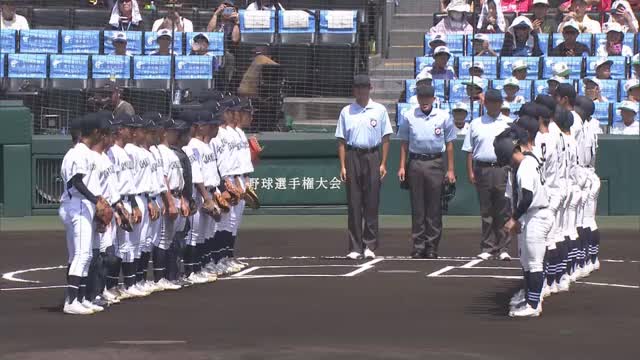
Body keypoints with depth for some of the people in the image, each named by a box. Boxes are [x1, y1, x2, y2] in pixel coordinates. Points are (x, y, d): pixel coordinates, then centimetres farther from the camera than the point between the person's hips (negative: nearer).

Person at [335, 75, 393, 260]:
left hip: (373, 156, -1)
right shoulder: (346, 112, 9)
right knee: (354, 204, 1)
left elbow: (385, 138, 6)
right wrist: (342, 166, -1)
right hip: (353, 157, 1)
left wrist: (383, 164, -2)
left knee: (372, 203, -1)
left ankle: (370, 246, 5)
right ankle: (355, 247, 3)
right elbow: (341, 140, 8)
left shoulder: (379, 110, 7)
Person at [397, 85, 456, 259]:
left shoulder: (443, 117, 5)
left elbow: (449, 144, 7)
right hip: (415, 163, 1)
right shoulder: (408, 116, 6)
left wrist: (450, 170, 3)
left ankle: (432, 245, 4)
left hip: (435, 163, -1)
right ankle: (418, 245, 6)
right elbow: (404, 143, 10)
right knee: (417, 206, 2)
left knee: (434, 207, 0)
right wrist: (402, 166, 3)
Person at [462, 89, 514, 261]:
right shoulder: (476, 124, 11)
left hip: (502, 168, -1)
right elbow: (469, 150, 10)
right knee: (486, 211, 4)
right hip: (482, 169, 1)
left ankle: (503, 247, 0)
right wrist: (470, 172, 2)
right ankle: (488, 247, 9)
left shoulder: (508, 123, 9)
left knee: (503, 210, -3)